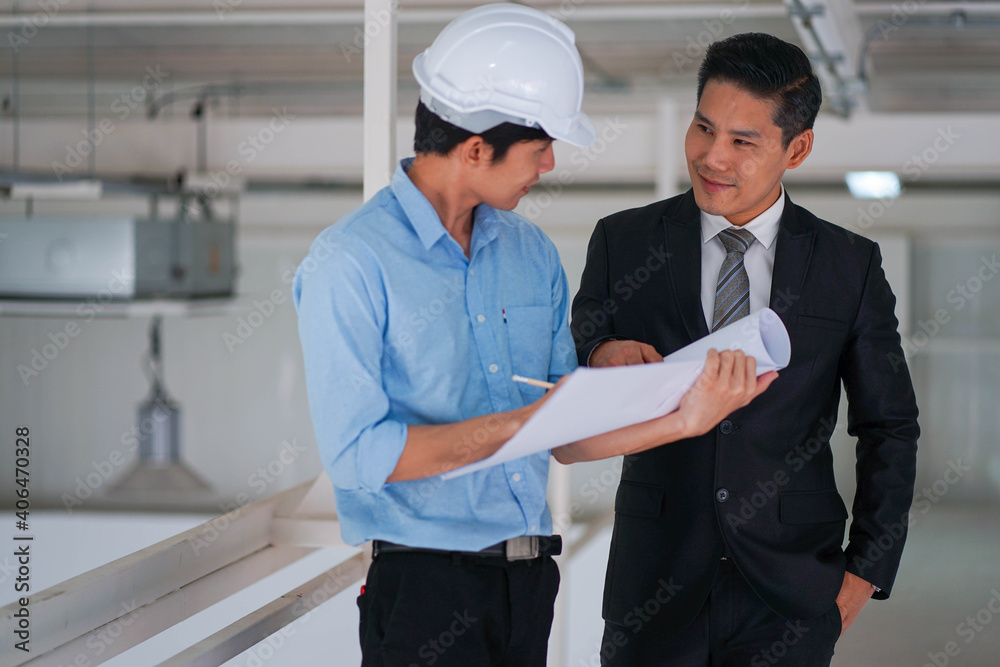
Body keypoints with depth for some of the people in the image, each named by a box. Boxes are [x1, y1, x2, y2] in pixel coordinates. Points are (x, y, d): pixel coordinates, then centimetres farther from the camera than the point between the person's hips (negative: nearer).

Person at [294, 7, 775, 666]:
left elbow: (567, 438, 11)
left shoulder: (532, 252, 10)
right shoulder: (350, 264, -10)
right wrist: (524, 421, -15)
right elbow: (358, 454, -17)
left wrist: (684, 419, -3)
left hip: (530, 584, 6)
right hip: (426, 589, -6)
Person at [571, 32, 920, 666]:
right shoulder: (624, 242, 1)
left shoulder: (851, 266, 1)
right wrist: (599, 358, -17)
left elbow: (890, 427, 8)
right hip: (654, 580, 0)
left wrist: (869, 567, 2)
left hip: (791, 589, 0)